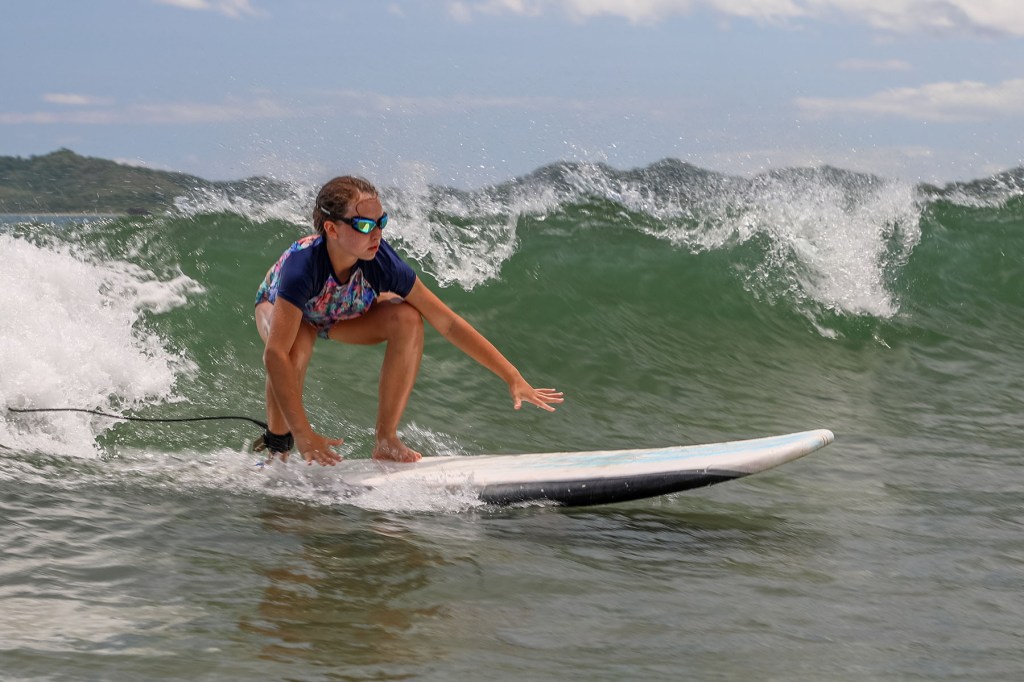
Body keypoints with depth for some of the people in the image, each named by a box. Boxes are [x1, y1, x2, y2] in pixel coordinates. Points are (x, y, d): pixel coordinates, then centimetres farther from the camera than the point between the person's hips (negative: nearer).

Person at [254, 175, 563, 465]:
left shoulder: (381, 262, -34)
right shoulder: (303, 262, -44)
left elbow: (448, 324, -27)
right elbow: (276, 354, -47)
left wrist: (514, 379, -28)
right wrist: (304, 435, -50)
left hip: (345, 315, 3)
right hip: (277, 307, -3)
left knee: (407, 318, -26)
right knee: (297, 347, -38)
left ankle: (386, 442, -14)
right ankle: (277, 446, -11)